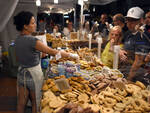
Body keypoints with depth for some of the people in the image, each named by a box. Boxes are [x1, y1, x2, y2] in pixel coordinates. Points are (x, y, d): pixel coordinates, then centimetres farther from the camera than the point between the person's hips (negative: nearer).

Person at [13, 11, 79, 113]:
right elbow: (52, 52, -22)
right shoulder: (31, 40, -24)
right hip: (33, 74, -7)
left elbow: (18, 58, 11)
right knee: (35, 102, 14)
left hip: (21, 73, 7)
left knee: (21, 103, 18)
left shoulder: (17, 39, 0)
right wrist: (71, 55, -14)